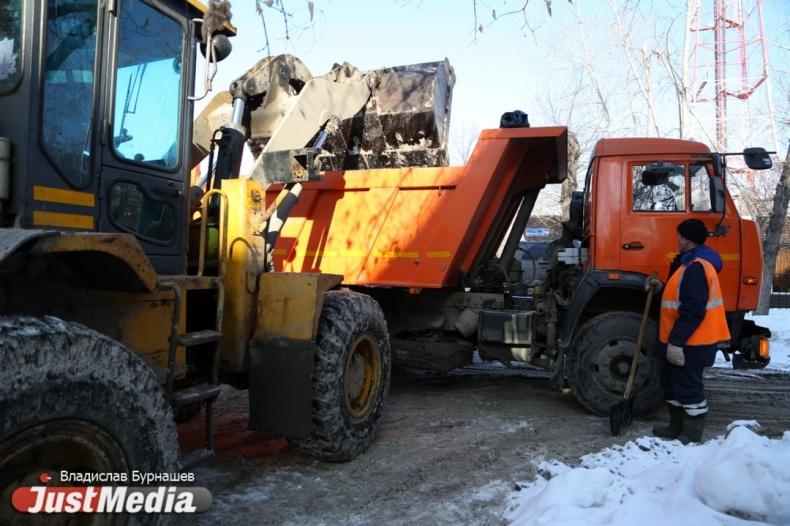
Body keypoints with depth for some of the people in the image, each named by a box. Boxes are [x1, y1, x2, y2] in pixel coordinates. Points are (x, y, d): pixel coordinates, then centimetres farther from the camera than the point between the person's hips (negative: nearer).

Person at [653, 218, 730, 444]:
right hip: (681, 340, 11)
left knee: (688, 387, 0)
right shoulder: (691, 264, 14)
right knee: (672, 383, 18)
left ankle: (691, 435, 11)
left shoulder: (696, 267, -21)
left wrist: (677, 341, -25)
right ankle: (677, 427, 28)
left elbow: (692, 311, -26)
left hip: (690, 343, -11)